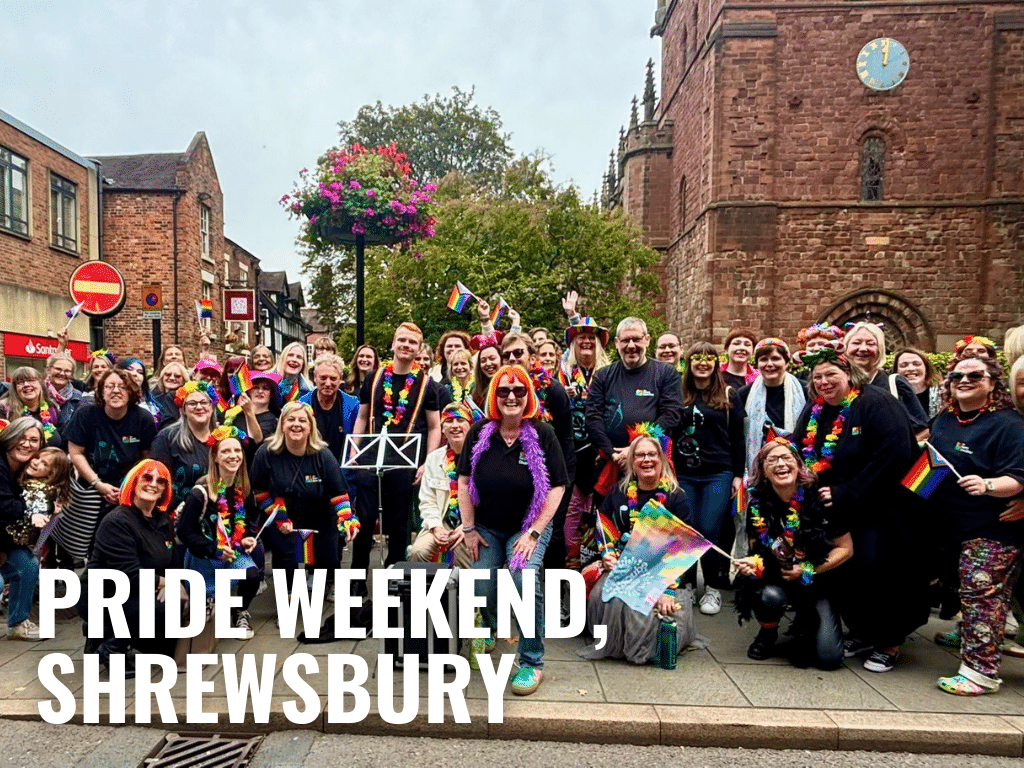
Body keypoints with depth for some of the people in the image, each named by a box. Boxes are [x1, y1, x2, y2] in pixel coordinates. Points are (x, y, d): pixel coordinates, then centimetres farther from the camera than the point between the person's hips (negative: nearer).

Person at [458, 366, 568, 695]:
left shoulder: (542, 434, -10)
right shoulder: (480, 432, -5)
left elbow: (557, 487, -9)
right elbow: (464, 481, 0)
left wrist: (534, 533, -14)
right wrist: (469, 529, -3)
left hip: (529, 525, -2)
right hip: (486, 527, 2)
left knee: (524, 578, -25)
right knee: (484, 591, -6)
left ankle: (532, 664, -7)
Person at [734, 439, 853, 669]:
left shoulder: (819, 499, -13)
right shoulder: (758, 505, -7)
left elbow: (845, 549, -6)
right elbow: (757, 549, 3)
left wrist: (808, 571, -16)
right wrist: (753, 563, -20)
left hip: (817, 583, -1)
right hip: (775, 579, 1)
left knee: (829, 658, -15)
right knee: (770, 596, -34)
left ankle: (805, 629, 20)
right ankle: (767, 633, 1)